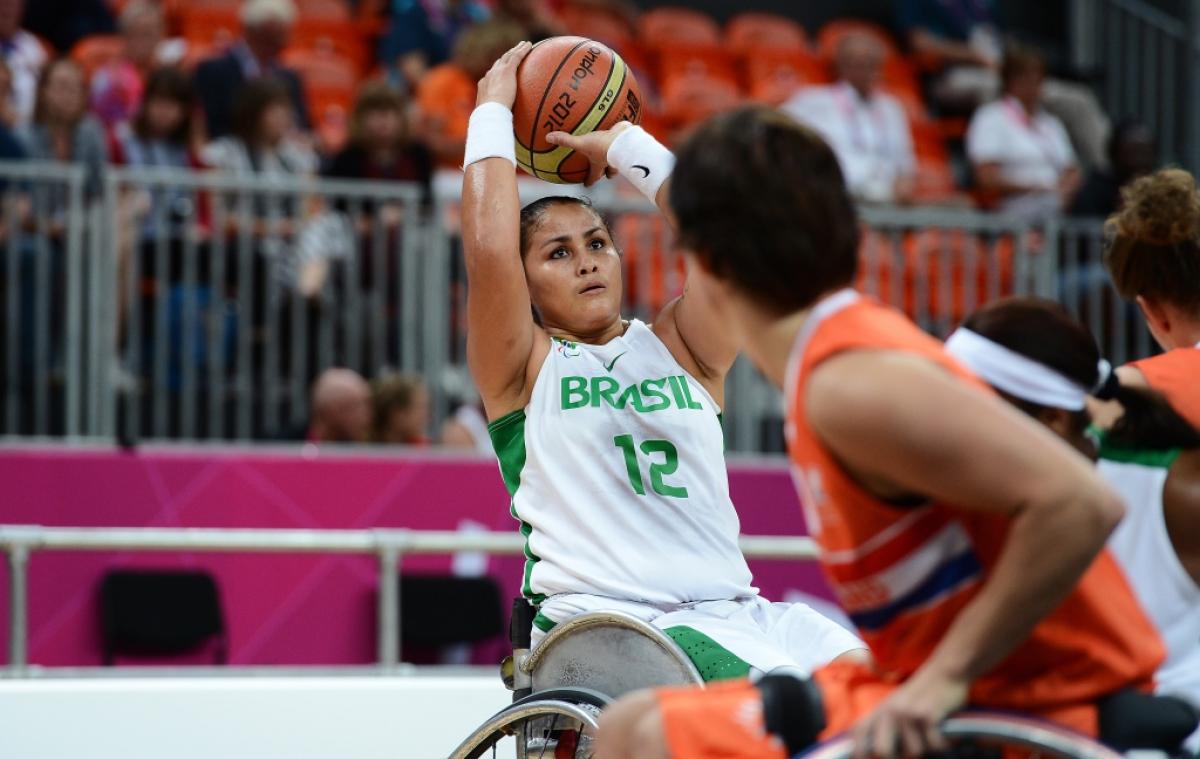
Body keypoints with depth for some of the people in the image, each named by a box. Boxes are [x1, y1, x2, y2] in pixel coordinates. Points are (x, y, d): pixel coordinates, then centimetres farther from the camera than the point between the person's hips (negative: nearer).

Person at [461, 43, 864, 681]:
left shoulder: (678, 351, 21)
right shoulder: (523, 369, 11)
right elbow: (488, 250, -6)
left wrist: (627, 147, 13)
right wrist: (493, 111, 6)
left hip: (730, 611, 5)